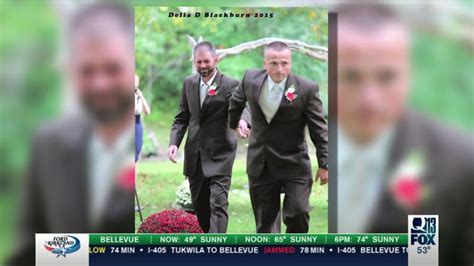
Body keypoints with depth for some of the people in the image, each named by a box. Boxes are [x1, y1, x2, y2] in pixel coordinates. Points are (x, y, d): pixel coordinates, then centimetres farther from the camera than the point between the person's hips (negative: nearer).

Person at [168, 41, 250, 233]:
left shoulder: (230, 85, -8)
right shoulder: (188, 83, 7)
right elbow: (182, 118, 12)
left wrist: (242, 120, -49)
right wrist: (174, 142, -3)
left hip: (219, 154, -5)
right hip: (195, 154, 5)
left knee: (218, 204, -12)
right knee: (199, 204, 14)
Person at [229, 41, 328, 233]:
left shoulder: (307, 89, -14)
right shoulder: (251, 79, -4)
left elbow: (319, 129, -8)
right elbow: (237, 102, 18)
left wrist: (324, 164, -6)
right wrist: (232, 124, 32)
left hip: (294, 165, -3)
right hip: (260, 165, 3)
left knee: (297, 214, -12)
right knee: (265, 221, 8)